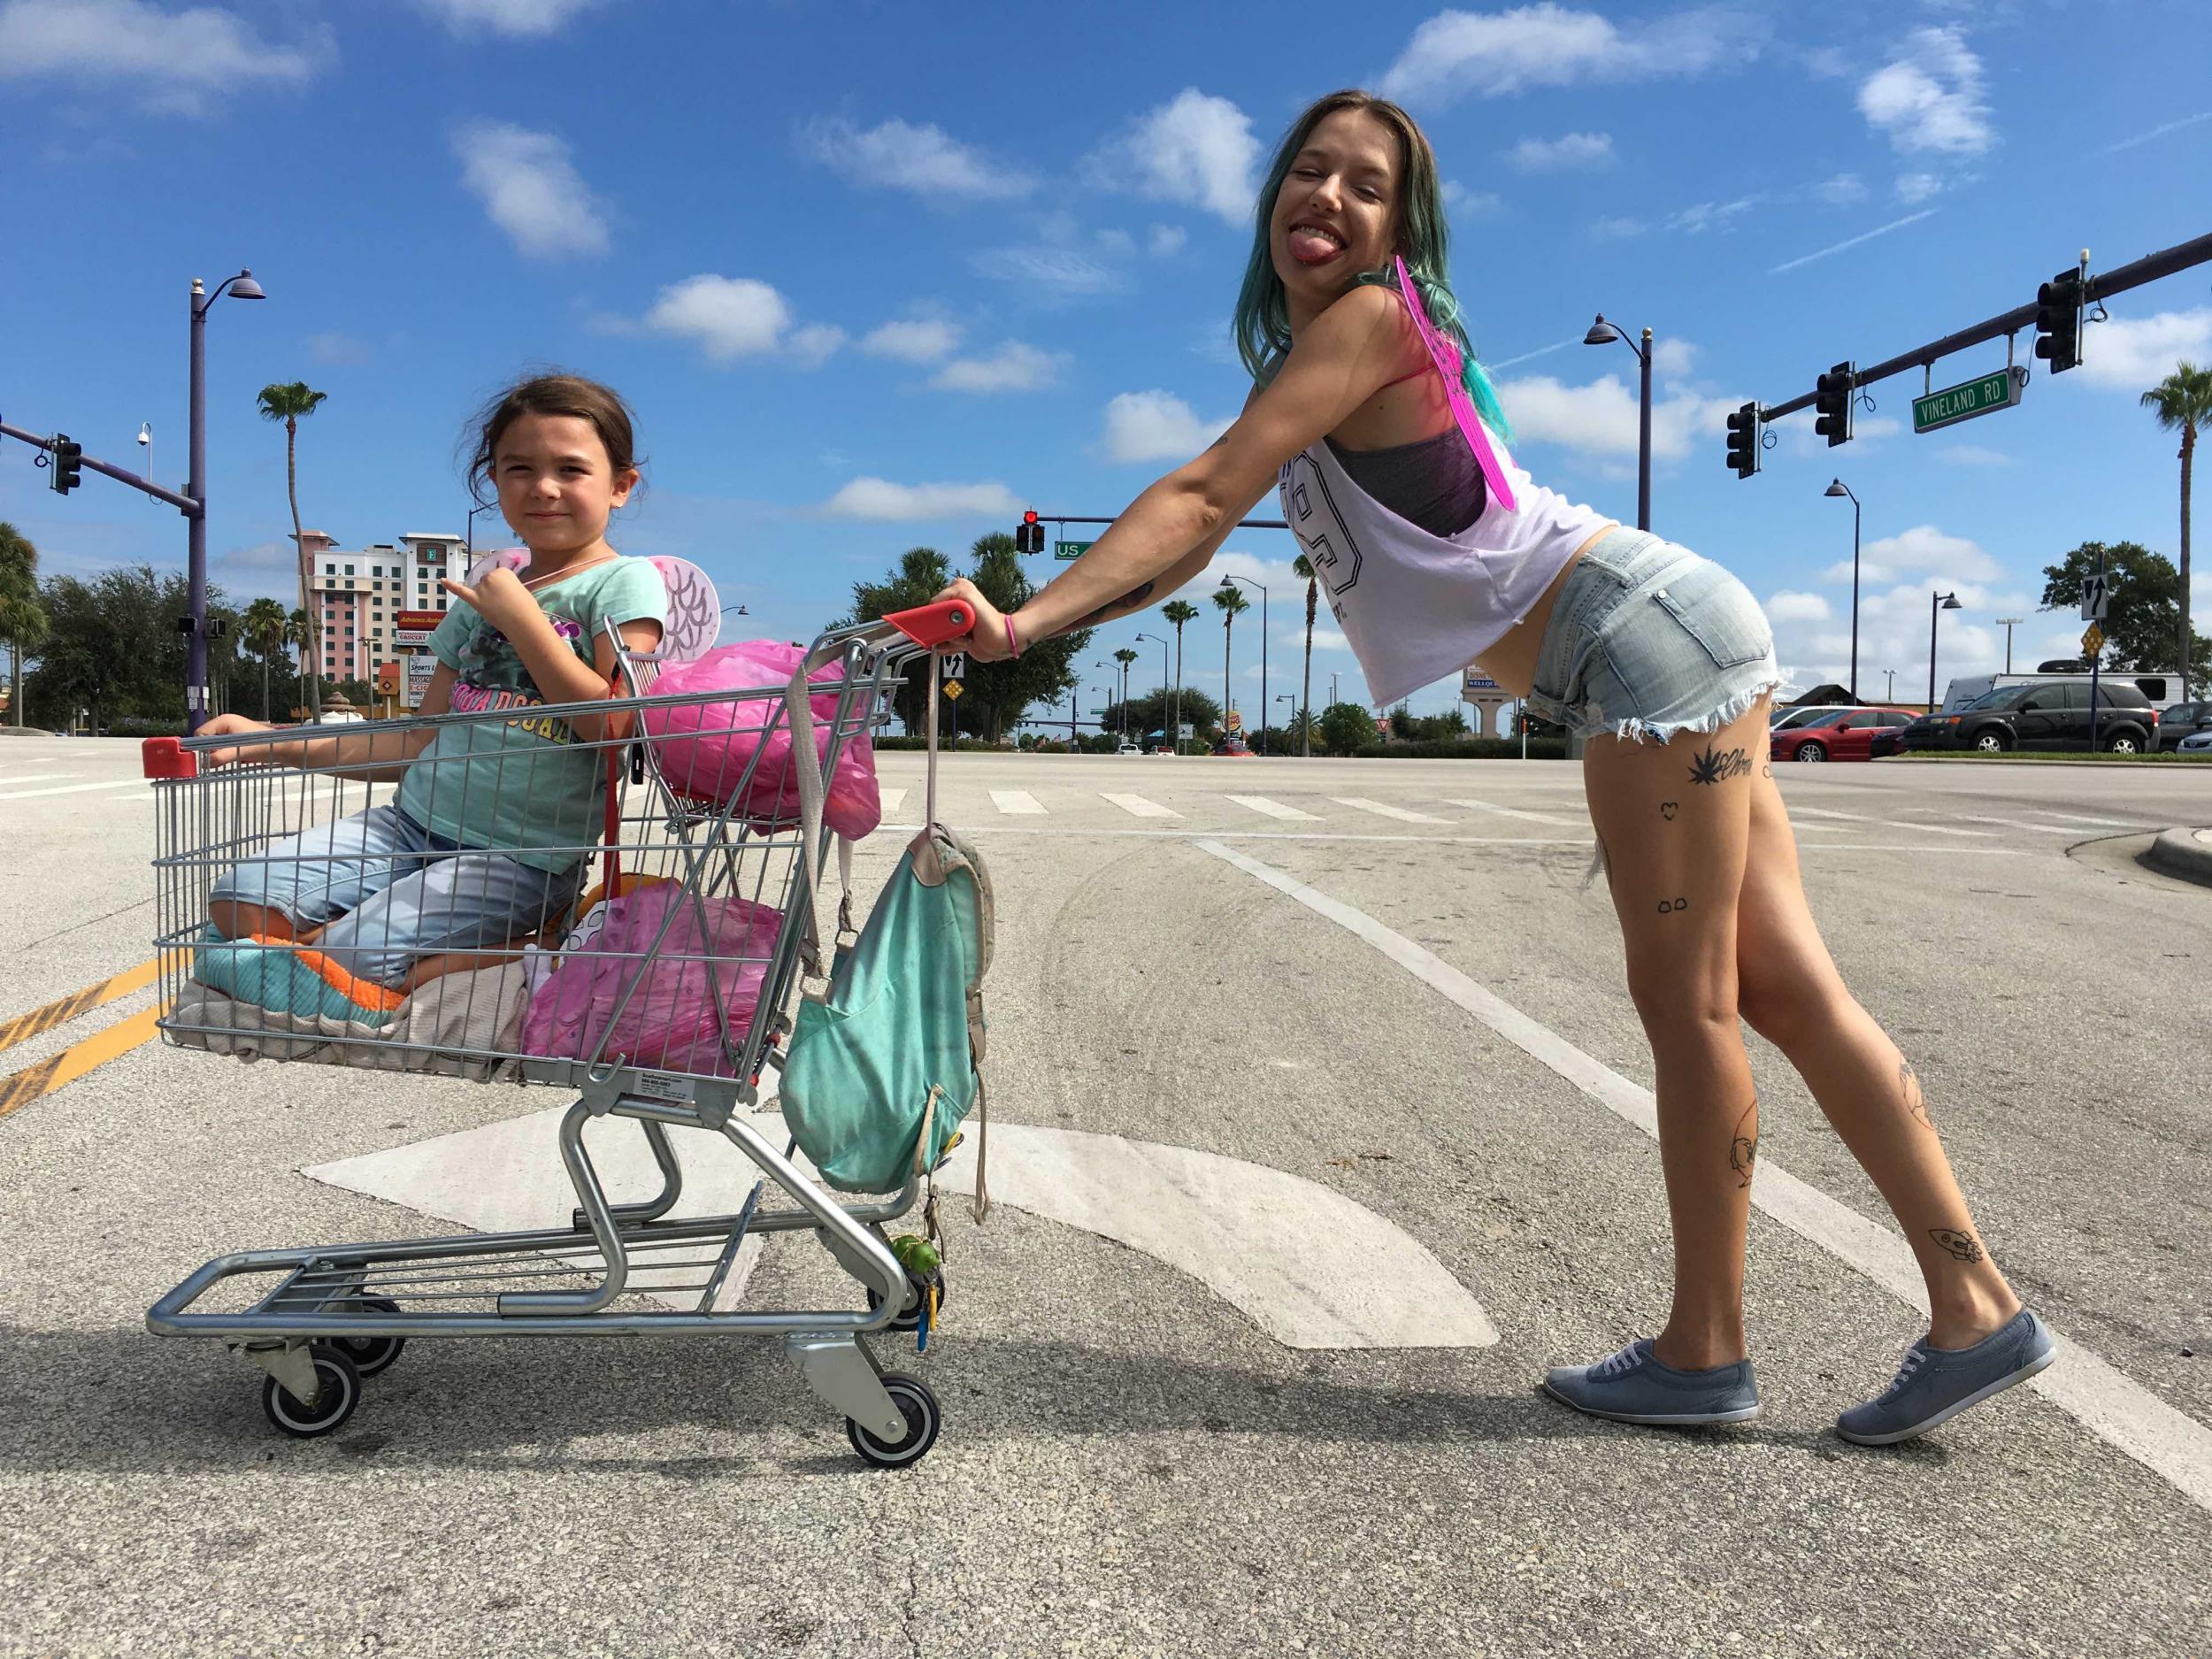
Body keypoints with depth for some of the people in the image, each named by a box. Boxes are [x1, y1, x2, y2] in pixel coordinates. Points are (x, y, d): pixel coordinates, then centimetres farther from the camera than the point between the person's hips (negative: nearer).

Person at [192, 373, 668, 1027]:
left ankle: (526, 950, -2)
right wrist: (270, 743, 10)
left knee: (346, 963, -23)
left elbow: (612, 726, -18)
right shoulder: (483, 597, 16)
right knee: (239, 901, -6)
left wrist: (522, 619, -12)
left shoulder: (625, 583, -4)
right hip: (412, 823, 8)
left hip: (521, 857, -8)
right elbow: (423, 740, 17)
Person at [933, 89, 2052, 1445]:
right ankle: (1976, 1311, 15)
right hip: (1657, 651, 9)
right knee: (1784, 987, 8)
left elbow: (1203, 496, -19)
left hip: (1647, 633, -9)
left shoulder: (1369, 317, -11)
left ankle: (1705, 1354, 12)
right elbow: (1196, 540, 15)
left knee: (1689, 1002, -2)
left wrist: (1028, 620, -21)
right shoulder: (1306, 359, 17)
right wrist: (1030, 620, 7)